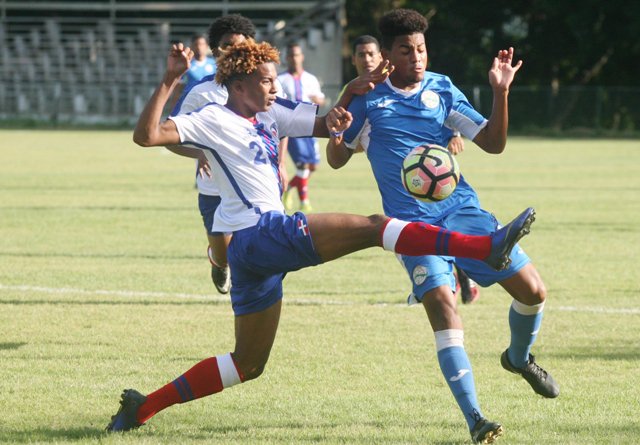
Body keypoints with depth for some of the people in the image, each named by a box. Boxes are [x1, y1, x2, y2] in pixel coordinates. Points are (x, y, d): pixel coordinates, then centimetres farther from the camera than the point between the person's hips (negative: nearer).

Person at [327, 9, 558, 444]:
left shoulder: (441, 90, 8)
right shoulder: (368, 98, 4)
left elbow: (493, 143, 5)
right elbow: (337, 159, 11)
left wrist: (501, 92, -8)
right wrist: (335, 134, -11)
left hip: (461, 207, 3)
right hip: (412, 220, -3)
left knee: (533, 290, -4)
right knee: (441, 305, -22)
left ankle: (519, 357, 30)